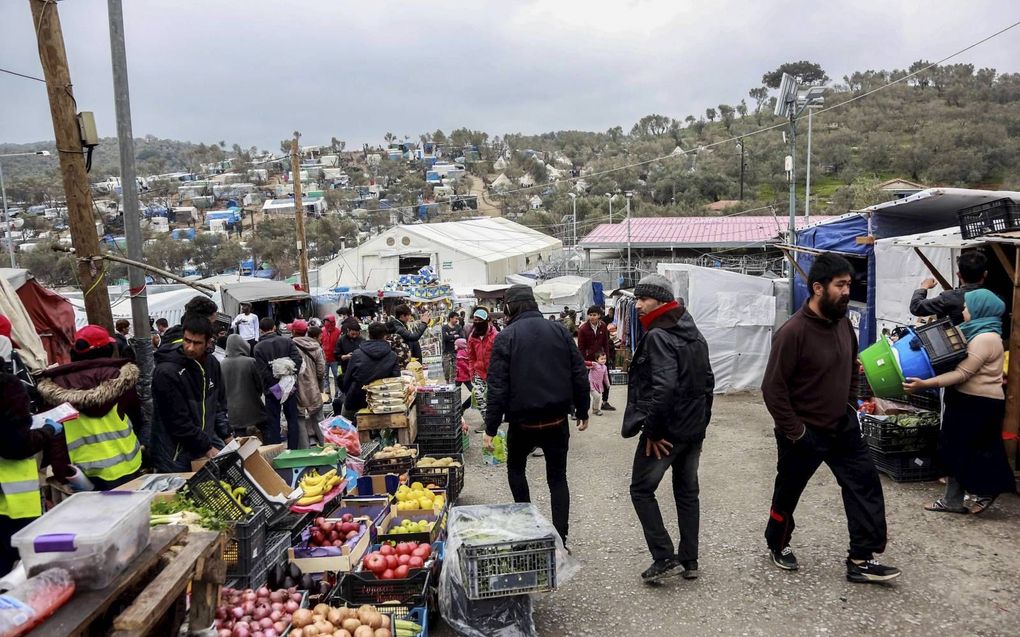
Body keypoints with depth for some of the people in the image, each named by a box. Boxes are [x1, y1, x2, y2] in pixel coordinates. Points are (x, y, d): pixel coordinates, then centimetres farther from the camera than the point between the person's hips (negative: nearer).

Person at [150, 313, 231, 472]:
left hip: (208, 441, 6)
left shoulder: (212, 364, 1)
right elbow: (179, 422, -19)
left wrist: (227, 437, 8)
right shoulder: (167, 371, -20)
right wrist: (207, 448, -13)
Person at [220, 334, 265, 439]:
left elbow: (222, 388, 4)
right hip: (253, 410, -3)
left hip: (234, 412, 3)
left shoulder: (222, 364, -5)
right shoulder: (250, 362, -13)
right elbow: (260, 384, -4)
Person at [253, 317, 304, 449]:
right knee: (293, 419, 11)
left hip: (272, 389, -2)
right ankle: (293, 450, 13)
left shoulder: (258, 347, -4)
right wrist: (291, 376, -6)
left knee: (273, 423, 5)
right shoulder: (287, 341, 2)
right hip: (290, 387, 2)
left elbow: (263, 371, -12)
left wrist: (276, 385, -7)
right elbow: (298, 359, -9)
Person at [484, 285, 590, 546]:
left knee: (515, 468, 22)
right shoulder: (559, 331, 1)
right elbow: (579, 375, 2)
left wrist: (490, 428, -6)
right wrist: (582, 411, 12)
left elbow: (498, 387, -11)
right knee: (557, 477, 12)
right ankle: (560, 539, 9)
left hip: (523, 420, -2)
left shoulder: (506, 337, -8)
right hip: (557, 419, 2)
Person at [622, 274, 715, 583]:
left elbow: (663, 387, -29)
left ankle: (664, 558, 3)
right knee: (687, 492, 15)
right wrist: (701, 421, 17)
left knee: (641, 490, 5)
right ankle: (689, 561, 23)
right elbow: (707, 381, 15)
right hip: (694, 430, 9)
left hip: (666, 431, -9)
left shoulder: (658, 336, -19)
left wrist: (652, 430, -21)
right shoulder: (694, 334, 11)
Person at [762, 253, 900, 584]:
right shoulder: (793, 331, -24)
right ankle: (778, 545, 36)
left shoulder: (843, 322, 0)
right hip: (804, 434, -6)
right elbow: (773, 388, -22)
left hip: (843, 427, 7)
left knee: (866, 486, 3)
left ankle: (861, 559, 12)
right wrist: (794, 431, -19)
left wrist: (851, 405, 11)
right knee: (788, 493, 12)